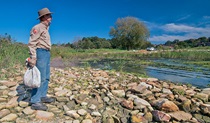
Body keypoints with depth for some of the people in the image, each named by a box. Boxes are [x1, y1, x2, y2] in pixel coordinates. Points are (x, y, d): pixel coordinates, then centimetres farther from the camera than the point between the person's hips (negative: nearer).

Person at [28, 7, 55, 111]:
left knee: (46, 77, 12)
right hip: (41, 53, -10)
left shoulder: (45, 28, 21)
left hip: (46, 53, 10)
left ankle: (42, 96, 21)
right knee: (40, 78, -11)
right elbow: (32, 43, -16)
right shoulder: (38, 27, -8)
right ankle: (35, 102, -6)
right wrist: (32, 58, -23)